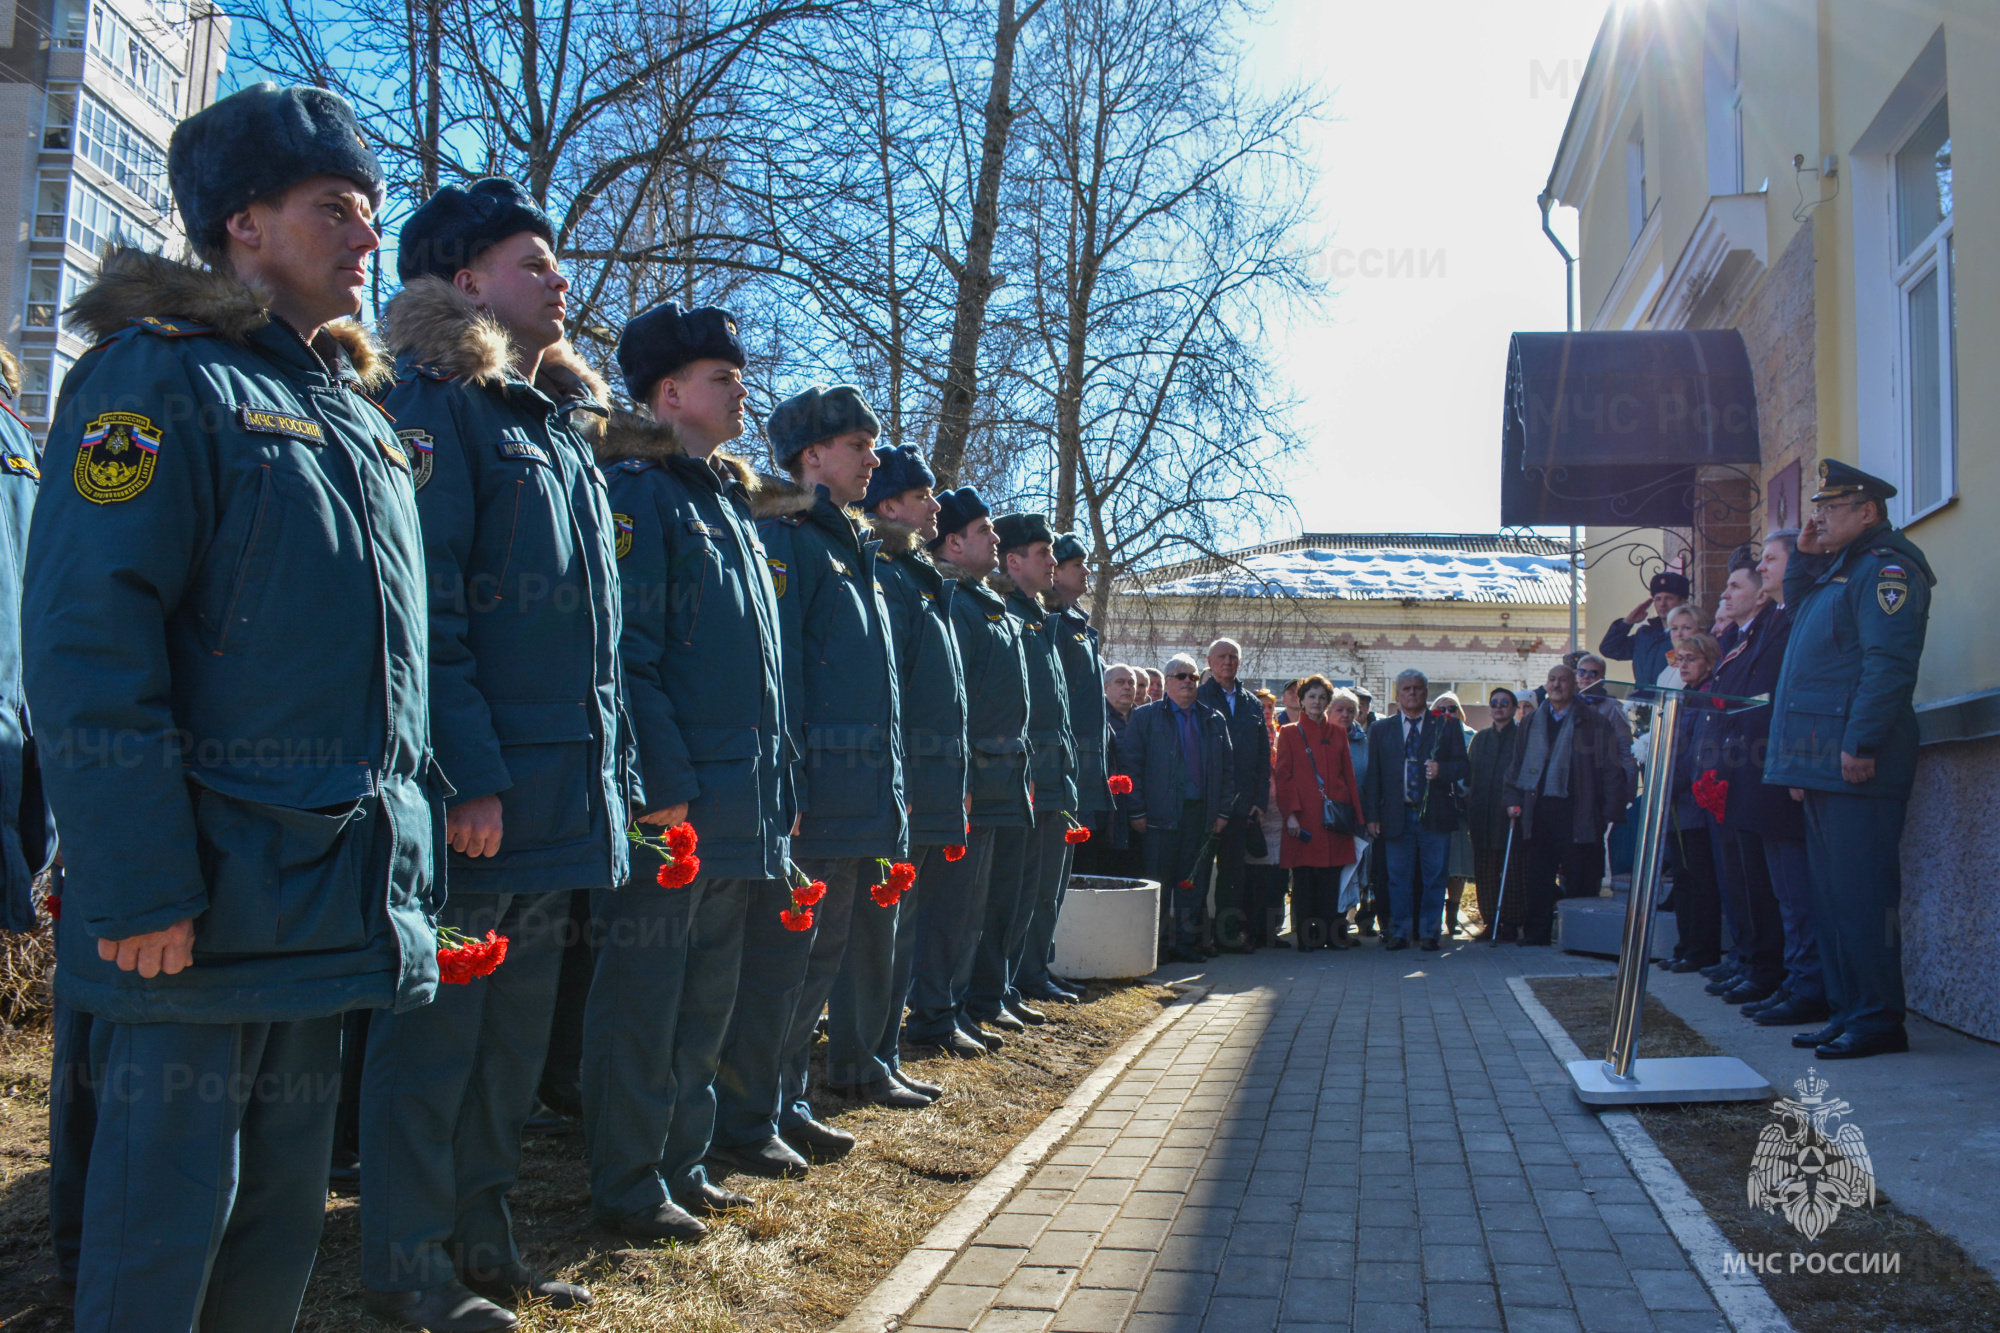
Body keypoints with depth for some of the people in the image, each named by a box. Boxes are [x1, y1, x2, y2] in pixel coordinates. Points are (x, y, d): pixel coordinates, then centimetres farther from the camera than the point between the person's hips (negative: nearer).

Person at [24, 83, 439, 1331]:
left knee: (284, 1207, 18)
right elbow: (88, 647, -17)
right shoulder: (162, 377, -9)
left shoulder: (355, 408, 16)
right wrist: (140, 887, -21)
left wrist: (415, 839, 16)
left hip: (331, 898, 8)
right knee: (164, 1221, 4)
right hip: (203, 909, -7)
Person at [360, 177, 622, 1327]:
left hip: (561, 797, 8)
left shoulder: (562, 427, 18)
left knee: (515, 1040, 16)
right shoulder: (432, 405, -8)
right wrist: (473, 777, -22)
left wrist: (614, 776, 15)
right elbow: (426, 610, -18)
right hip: (475, 797, -8)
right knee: (434, 1038, 4)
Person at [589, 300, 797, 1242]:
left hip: (740, 804, 9)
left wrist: (778, 789, 16)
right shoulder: (637, 491, -8)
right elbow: (625, 651, -17)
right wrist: (663, 783, -22)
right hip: (670, 804, -9)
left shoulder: (734, 503, 19)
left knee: (707, 996, 16)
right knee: (643, 996, 2)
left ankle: (682, 1164, 29)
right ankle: (628, 1188, 14)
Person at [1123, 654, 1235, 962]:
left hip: (1202, 813, 4)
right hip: (1161, 814, -3)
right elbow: (1131, 764, -1)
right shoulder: (1145, 717, 4)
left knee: (1193, 881, 6)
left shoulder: (1214, 720, 14)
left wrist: (1223, 810, 6)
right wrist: (1137, 811, -8)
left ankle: (1186, 942, 15)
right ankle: (1154, 945, 7)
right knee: (1158, 881, -1)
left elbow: (1228, 768, 15)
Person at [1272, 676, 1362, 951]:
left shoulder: (1338, 732, 14)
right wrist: (1290, 813, -10)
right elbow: (1282, 776, 0)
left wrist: (1355, 814, 6)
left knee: (1331, 879, 3)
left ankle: (1331, 934, 10)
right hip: (1304, 817, -2)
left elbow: (1348, 774, 13)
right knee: (1303, 879, -2)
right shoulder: (1289, 733, 6)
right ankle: (1305, 936, 5)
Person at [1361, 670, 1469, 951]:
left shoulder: (1447, 726, 8)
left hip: (1435, 815, -1)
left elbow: (1463, 766, 4)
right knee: (1399, 878, 4)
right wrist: (1372, 816, 1)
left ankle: (1430, 932, 12)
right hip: (1398, 816, 1)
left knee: (1434, 877, 3)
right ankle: (1400, 933, 12)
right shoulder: (1380, 730, 11)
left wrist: (1441, 770, -18)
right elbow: (1373, 776, 8)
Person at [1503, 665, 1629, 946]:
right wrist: (1514, 799, 10)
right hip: (1539, 809, 4)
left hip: (1577, 812, -4)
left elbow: (1612, 769, -2)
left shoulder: (1594, 721, 2)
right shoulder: (1532, 722, 16)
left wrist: (1611, 811, -9)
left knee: (1578, 877, -1)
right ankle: (1536, 931, 13)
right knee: (1537, 875, 5)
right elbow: (1517, 765, 21)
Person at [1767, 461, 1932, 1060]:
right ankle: (1847, 1010, 18)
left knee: (1859, 891, -8)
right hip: (1823, 764, 10)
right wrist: (1805, 556, 22)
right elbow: (1795, 606, 38)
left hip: (1854, 763, -10)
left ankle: (1879, 1018, -3)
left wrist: (1861, 742, -24)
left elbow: (1889, 663, -19)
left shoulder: (1886, 567, -9)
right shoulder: (1837, 569, 20)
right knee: (1833, 890, 11)